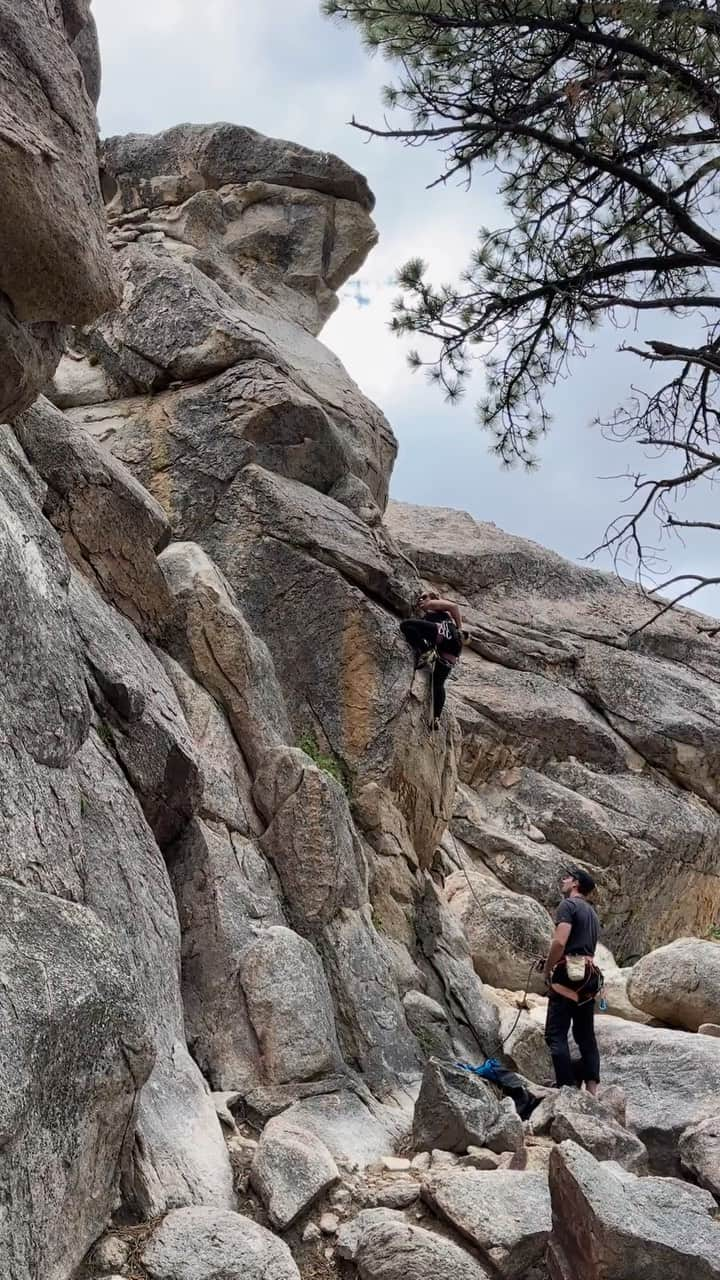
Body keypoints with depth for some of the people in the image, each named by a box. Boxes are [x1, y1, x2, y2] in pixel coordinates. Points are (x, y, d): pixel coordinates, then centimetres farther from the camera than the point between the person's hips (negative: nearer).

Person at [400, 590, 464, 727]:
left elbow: (453, 606, 4)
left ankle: (424, 652, -31)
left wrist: (459, 630, 1)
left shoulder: (433, 604, 20)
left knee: (406, 624, -16)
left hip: (446, 631, -8)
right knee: (438, 682, 2)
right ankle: (436, 718, -8)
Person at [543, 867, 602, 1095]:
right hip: (589, 976, 8)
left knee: (556, 1034, -7)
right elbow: (589, 947, 18)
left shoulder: (568, 905, -4)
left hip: (568, 974, -8)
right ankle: (592, 1089, 2)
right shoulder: (592, 912, 22)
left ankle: (567, 1087, -15)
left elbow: (560, 942, -17)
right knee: (586, 1035, 9)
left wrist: (547, 970, -6)